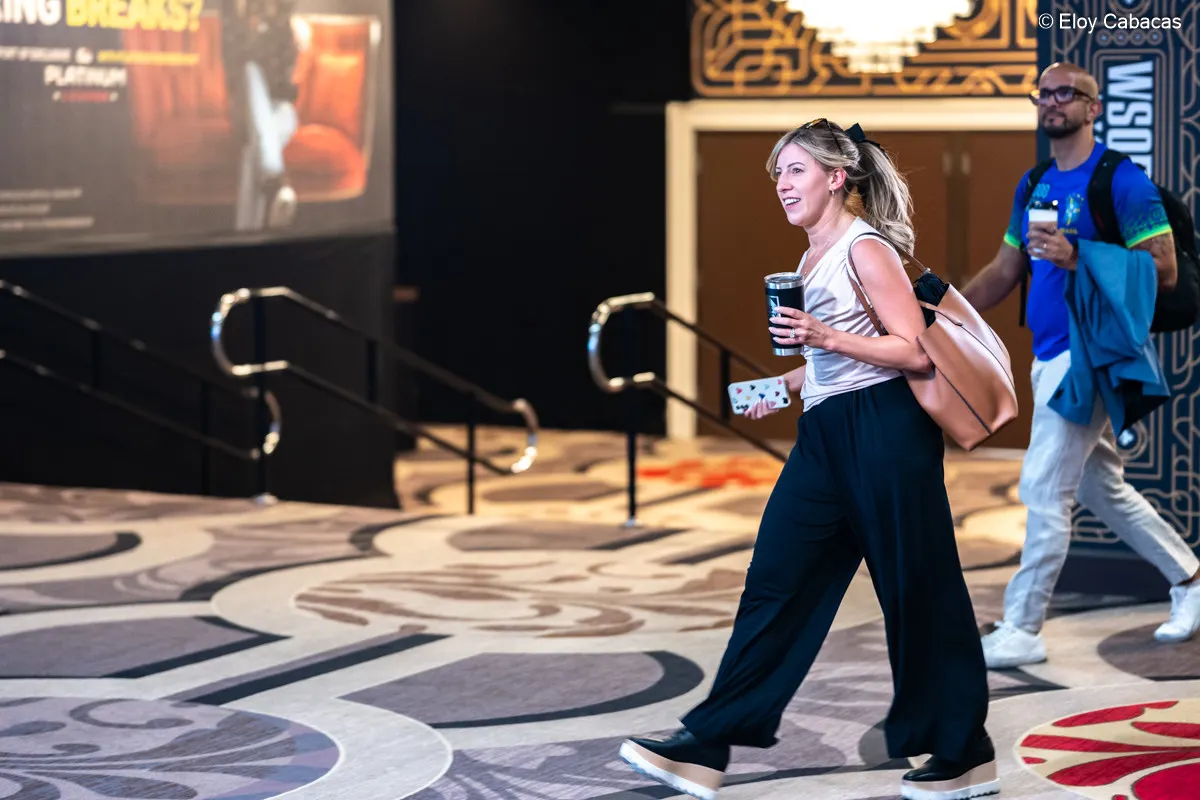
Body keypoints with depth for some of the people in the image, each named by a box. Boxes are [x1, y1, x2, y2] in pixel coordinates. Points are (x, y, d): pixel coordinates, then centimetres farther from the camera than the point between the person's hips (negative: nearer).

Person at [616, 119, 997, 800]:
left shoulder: (866, 250, -9)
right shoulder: (813, 259, 17)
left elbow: (916, 352, -14)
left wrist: (827, 338, -22)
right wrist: (785, 385, 15)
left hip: (885, 434, -9)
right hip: (827, 437, 9)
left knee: (918, 593, 0)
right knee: (776, 584, 4)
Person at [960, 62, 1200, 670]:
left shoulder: (1122, 181, -10)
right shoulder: (1034, 186, 14)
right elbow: (1004, 271, 19)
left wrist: (1075, 259, -23)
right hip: (1050, 355, 8)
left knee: (1043, 488, -8)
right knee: (1102, 488, 17)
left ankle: (1021, 630, -2)